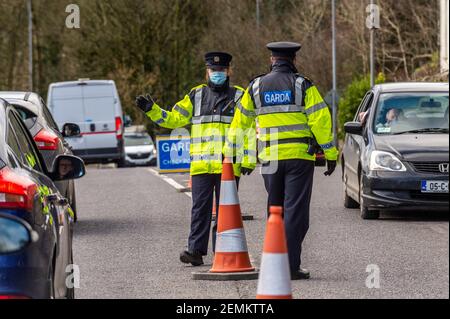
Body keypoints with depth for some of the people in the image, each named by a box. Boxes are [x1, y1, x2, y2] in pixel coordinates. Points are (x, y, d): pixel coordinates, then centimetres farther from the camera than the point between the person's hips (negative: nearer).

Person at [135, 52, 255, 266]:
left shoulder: (238, 97, 8)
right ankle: (195, 250, -3)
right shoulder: (196, 96, 14)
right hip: (201, 166, 2)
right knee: (200, 208, -2)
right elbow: (173, 119, 14)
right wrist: (151, 110, 0)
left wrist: (248, 160, -2)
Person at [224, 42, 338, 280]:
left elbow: (240, 121, 17)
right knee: (295, 211, -4)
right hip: (300, 156, -3)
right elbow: (320, 120, -7)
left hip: (270, 158, 3)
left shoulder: (256, 87, 8)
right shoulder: (302, 85, -2)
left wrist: (229, 151, 29)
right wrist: (330, 154, -1)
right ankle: (291, 265, -10)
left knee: (275, 210, 16)